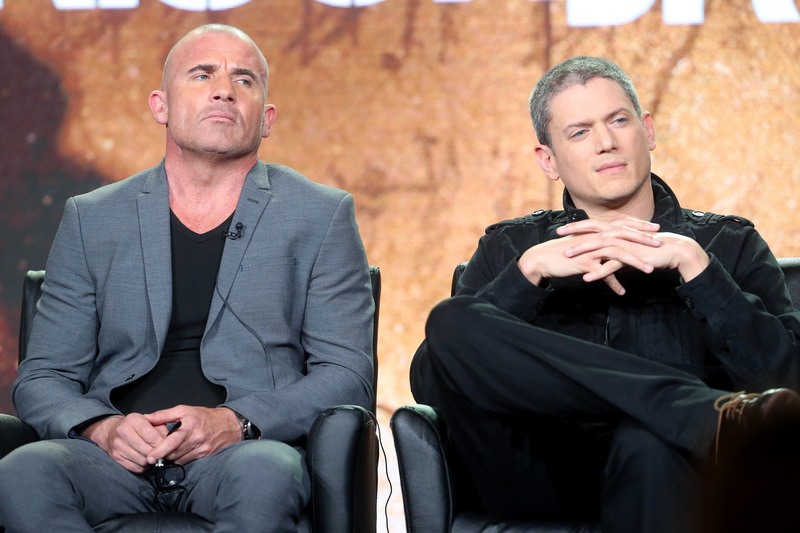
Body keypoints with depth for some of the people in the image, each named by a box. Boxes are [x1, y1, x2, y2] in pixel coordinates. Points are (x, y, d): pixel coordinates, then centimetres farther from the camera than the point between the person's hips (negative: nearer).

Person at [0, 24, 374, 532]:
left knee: (264, 474, -38)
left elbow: (348, 374, 5)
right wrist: (102, 428, -10)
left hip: (250, 448, -1)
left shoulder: (322, 216, 11)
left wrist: (237, 422, -13)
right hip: (117, 453, 2)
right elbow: (42, 379, 13)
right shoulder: (91, 219, 16)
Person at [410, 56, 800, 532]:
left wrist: (692, 262, -6)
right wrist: (531, 270, -6)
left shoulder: (730, 245, 19)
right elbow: (429, 384, 3)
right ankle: (713, 415, -33)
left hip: (670, 474, -4)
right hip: (541, 483, 4)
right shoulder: (509, 248, 20)